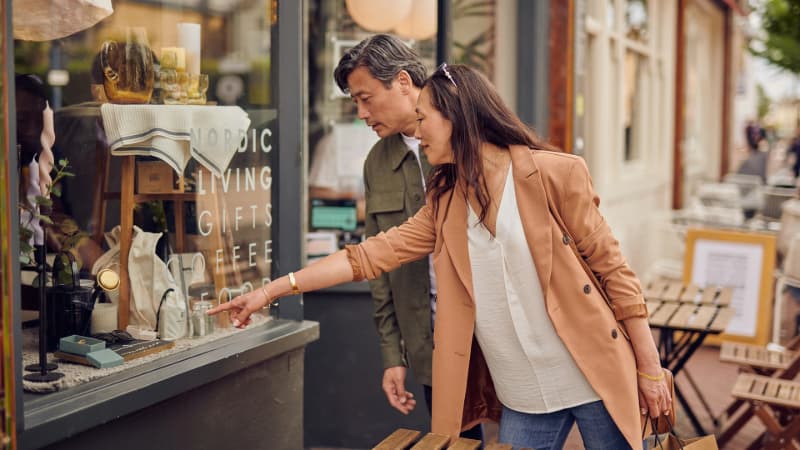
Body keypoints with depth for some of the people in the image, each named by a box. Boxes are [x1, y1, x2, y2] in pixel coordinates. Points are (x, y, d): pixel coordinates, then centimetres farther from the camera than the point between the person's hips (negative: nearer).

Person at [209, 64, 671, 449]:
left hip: (593, 380, -4)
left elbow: (613, 268, -7)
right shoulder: (446, 203, 7)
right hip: (522, 398, 5)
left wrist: (649, 369, -6)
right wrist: (274, 289, -2)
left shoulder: (555, 174, -9)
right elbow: (371, 254, 4)